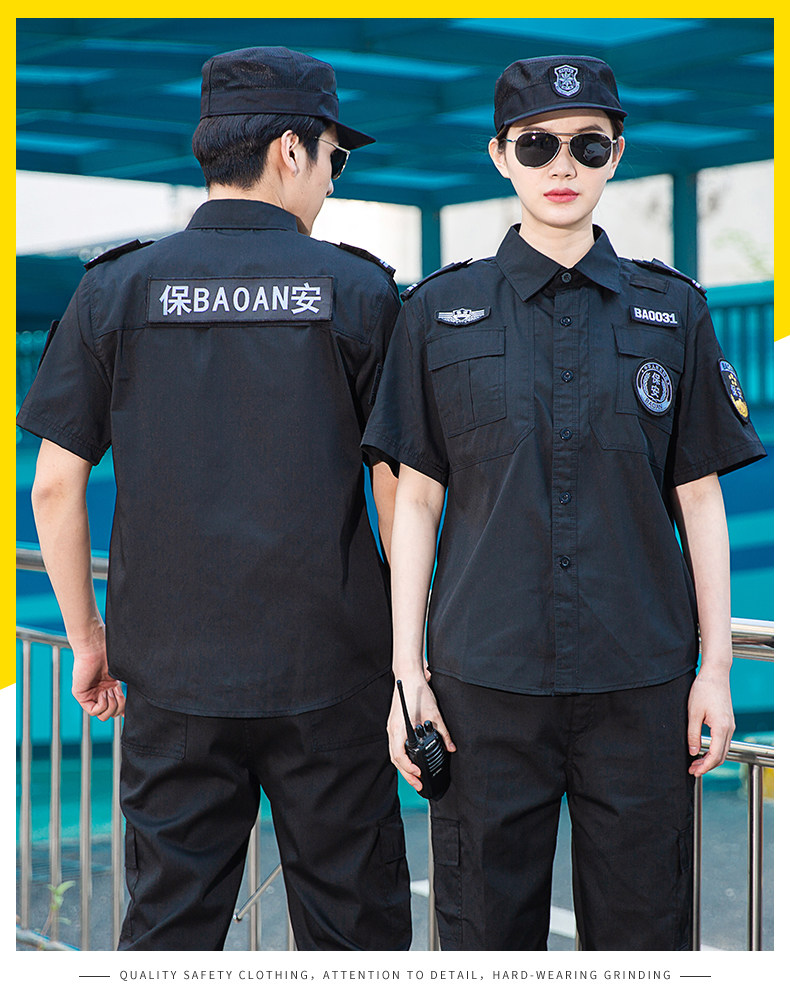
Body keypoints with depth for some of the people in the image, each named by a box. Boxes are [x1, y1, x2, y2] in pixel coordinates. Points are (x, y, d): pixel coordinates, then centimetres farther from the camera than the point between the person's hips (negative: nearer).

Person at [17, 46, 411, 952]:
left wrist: (85, 635, 11)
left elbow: (55, 485, 0)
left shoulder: (117, 290, 1)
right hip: (331, 671, -1)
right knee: (353, 928, 10)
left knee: (170, 923, 10)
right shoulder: (359, 291, -3)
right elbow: (400, 488, -3)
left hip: (174, 677, 2)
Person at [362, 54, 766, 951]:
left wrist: (716, 666, 3)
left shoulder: (671, 312, 7)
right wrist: (406, 671, 0)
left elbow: (700, 499, 7)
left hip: (640, 679, 1)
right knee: (486, 927, 6)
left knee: (641, 926, 5)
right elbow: (415, 499, 5)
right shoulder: (439, 312, 5)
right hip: (485, 677, 0)